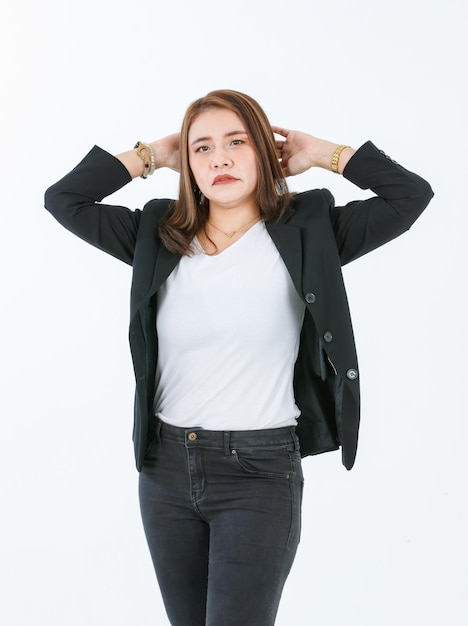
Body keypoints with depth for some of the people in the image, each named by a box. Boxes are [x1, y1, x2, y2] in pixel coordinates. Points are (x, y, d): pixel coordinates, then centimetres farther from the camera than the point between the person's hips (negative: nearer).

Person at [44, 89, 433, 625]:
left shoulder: (305, 235, -4)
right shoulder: (160, 238, 4)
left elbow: (411, 194, -8)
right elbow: (63, 199, 5)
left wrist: (323, 154, -1)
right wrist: (150, 156, 4)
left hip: (259, 474, -4)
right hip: (165, 466, 4)